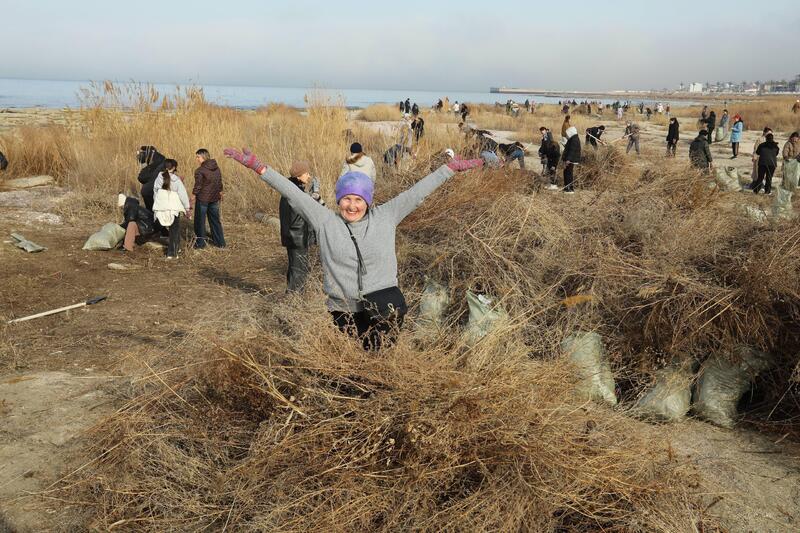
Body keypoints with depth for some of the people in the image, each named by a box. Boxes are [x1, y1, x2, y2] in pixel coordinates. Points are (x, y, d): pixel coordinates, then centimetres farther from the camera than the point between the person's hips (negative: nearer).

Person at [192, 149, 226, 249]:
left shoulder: (200, 170, -15)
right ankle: (220, 242, 19)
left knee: (199, 221, 6)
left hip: (202, 199, -6)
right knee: (215, 220, 15)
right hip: (214, 198, 6)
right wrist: (220, 194, 24)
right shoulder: (217, 168, 4)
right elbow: (220, 183, 12)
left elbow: (197, 186, -15)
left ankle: (200, 243, 10)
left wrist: (193, 198, -7)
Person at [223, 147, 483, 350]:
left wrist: (451, 168, 3)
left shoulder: (385, 217, 3)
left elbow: (417, 192, 3)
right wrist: (258, 167, -4)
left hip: (383, 304, 1)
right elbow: (293, 194, -1)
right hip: (344, 310, 0)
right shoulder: (325, 222, 1)